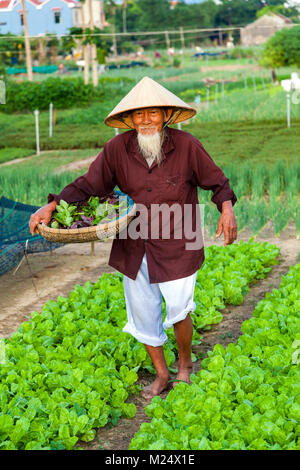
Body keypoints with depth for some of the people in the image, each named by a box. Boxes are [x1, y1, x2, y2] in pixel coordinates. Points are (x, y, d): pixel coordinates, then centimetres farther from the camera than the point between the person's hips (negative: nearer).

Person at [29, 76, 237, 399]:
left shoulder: (187, 145, -11)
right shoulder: (118, 148, -7)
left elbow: (216, 182, 0)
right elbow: (89, 184, -1)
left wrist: (227, 210, -19)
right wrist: (52, 206, -12)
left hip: (177, 246, -3)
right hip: (134, 248, 3)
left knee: (178, 311, -4)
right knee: (143, 314, 12)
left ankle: (185, 365, 29)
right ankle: (161, 376, 35)